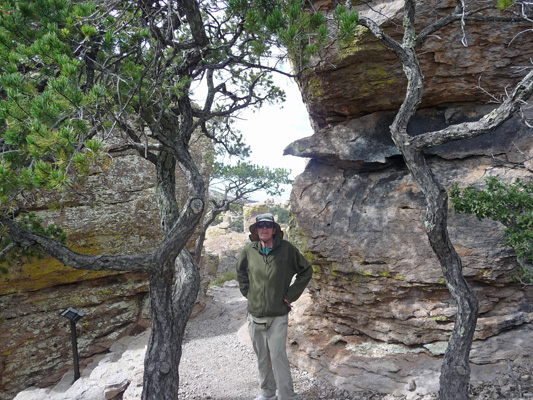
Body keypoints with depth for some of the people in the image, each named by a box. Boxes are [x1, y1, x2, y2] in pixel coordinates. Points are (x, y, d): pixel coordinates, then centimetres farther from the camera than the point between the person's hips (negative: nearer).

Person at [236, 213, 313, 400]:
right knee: (262, 357, 14)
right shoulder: (249, 250, -1)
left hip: (278, 314, -3)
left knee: (278, 355, -7)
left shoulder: (286, 249, -8)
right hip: (254, 313, 3)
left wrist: (291, 294, -1)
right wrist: (247, 292, 9)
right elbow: (240, 271, 20)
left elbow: (306, 270, 3)